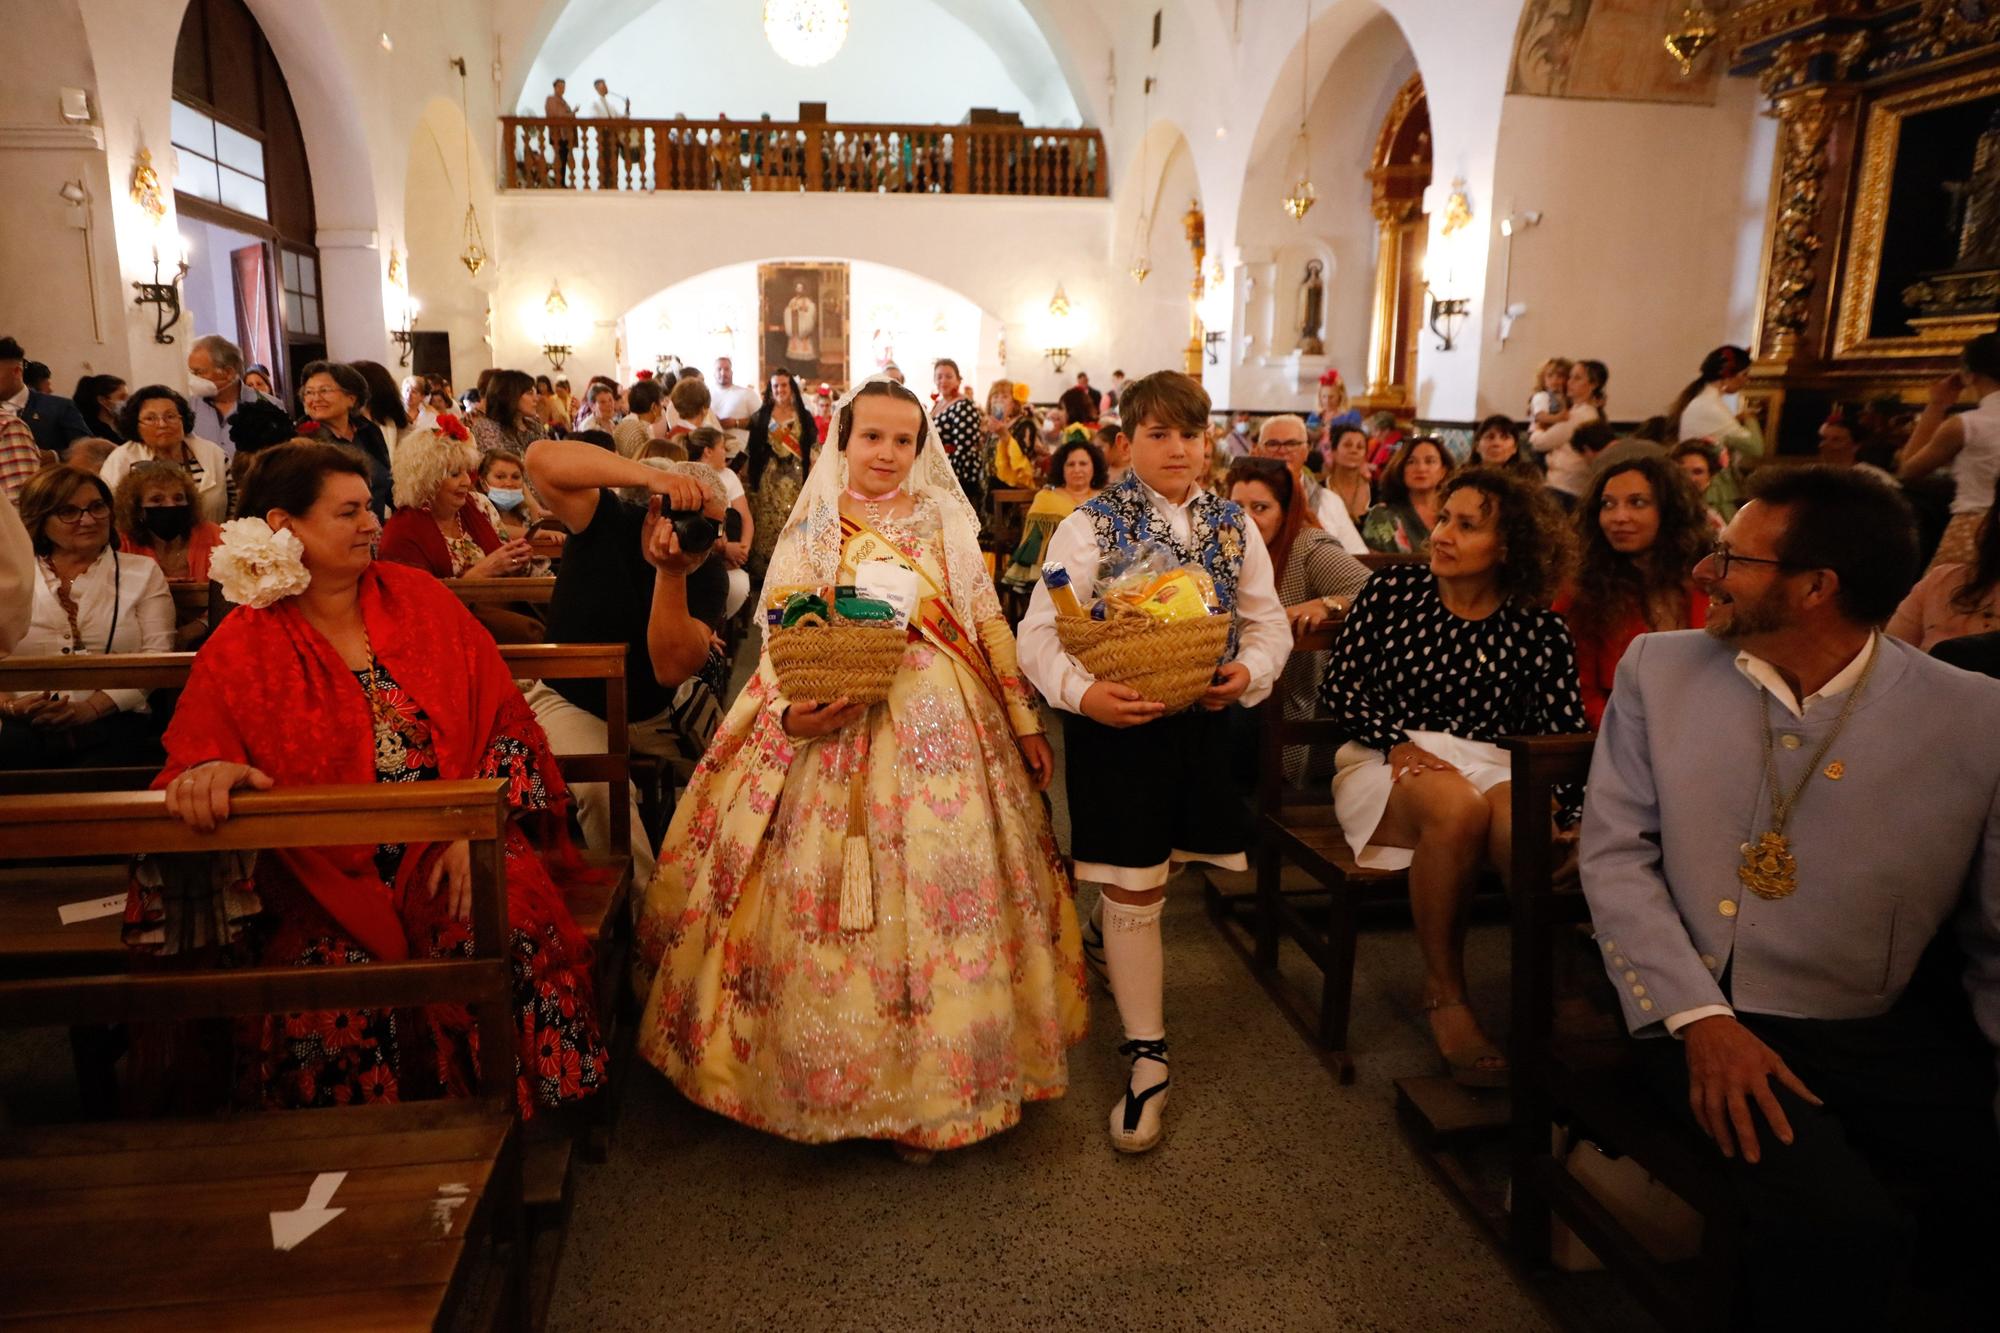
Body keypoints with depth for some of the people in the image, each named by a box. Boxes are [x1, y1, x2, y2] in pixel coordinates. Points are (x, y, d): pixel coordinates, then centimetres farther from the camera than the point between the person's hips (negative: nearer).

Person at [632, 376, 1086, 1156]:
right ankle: (842, 1078, 20)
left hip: (943, 731, 2)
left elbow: (991, 628, 10)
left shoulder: (948, 523, 10)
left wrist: (1025, 723, 7)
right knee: (827, 902, 0)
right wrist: (791, 713, -21)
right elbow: (782, 643, -2)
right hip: (840, 729, -1)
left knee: (939, 895, 4)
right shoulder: (811, 531, 5)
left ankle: (930, 1082, 21)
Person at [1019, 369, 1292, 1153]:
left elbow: (1268, 623, 8)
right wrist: (1084, 694, -31)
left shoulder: (1234, 527, 5)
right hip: (1116, 726, -5)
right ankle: (1146, 1058, 14)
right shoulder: (1090, 526, -8)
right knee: (1134, 889, 1)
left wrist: (1247, 672, -14)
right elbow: (1039, 634, -13)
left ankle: (1108, 929, 58)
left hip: (1201, 725, 5)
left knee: (1156, 857, 23)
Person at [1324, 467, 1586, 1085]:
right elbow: (1340, 686, 3)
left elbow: (1568, 733, 0)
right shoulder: (1392, 589, 5)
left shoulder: (1538, 630, 6)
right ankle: (1444, 995, -19)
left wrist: (1567, 806, -18)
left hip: (1494, 767, 1)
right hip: (1389, 758, -1)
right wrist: (1397, 741, -12)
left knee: (1524, 827, -36)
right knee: (1458, 808, -36)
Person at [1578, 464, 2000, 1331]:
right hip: (1703, 1013, -1)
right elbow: (1615, 853, -3)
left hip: (1887, 1037, 2)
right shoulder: (1658, 669, 0)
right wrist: (1698, 1016, -15)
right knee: (1839, 1229, -26)